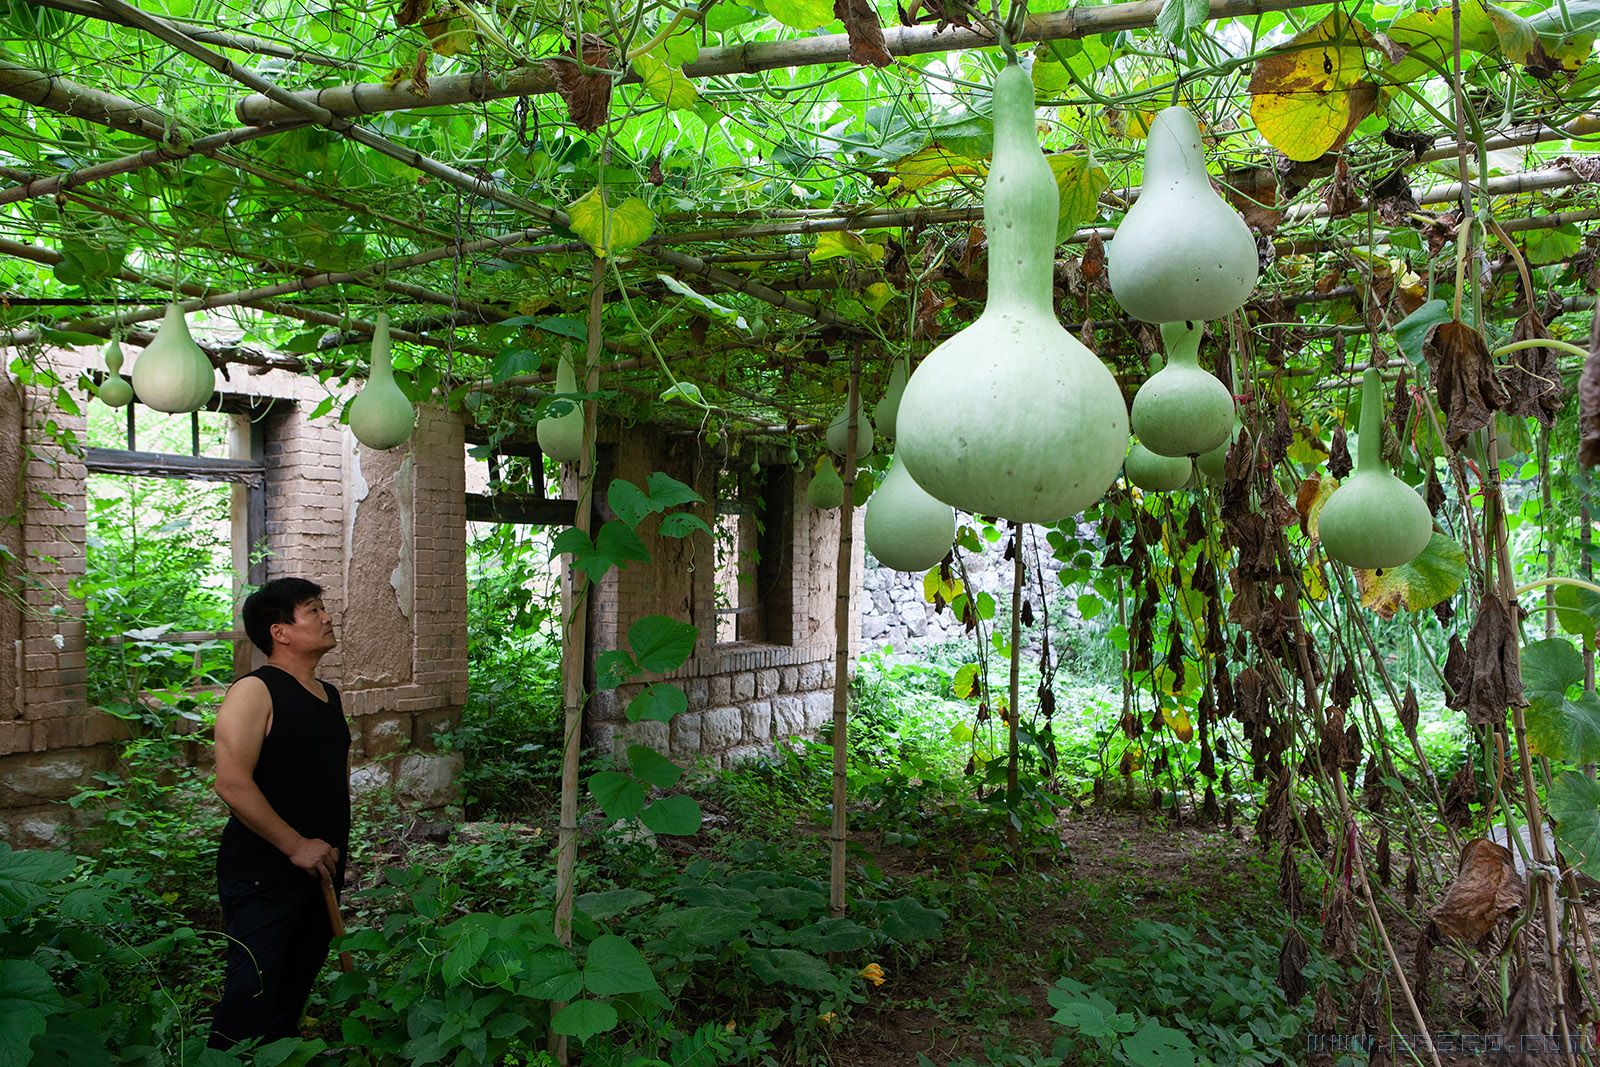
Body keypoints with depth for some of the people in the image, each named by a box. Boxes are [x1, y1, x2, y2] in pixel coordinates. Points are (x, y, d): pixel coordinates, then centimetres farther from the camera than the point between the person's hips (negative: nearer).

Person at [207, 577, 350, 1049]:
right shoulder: (254, 692, -13)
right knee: (252, 996, -6)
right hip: (263, 873, -8)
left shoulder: (329, 695, 12)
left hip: (319, 868, 8)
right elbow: (233, 784, -22)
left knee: (298, 986, 18)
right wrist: (297, 846, -20)